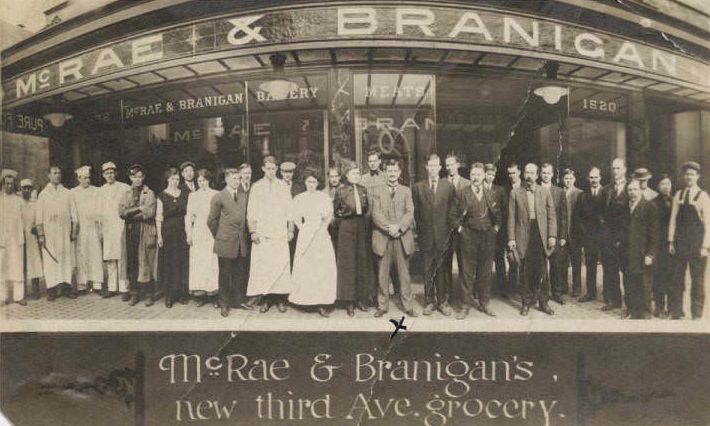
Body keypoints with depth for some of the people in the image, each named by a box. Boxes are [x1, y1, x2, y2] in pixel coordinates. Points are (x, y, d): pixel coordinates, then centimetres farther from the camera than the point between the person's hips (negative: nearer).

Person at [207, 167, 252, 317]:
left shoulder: (244, 194, 8)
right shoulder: (218, 197, -5)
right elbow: (211, 221, 1)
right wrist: (219, 236, 6)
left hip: (242, 242, 4)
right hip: (226, 242, -4)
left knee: (240, 274, 12)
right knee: (225, 275, 7)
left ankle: (239, 300, 26)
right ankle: (224, 304, 18)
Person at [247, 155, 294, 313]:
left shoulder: (283, 186, 10)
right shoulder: (256, 187, 8)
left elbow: (290, 210, 9)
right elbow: (251, 211, 5)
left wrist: (290, 230, 2)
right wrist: (253, 231, -3)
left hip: (280, 233, 0)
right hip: (262, 234, 0)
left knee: (281, 265, -3)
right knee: (262, 266, -3)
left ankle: (281, 299, 4)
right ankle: (265, 299, 4)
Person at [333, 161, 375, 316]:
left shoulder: (363, 189, 9)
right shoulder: (341, 190, -2)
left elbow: (367, 209, 15)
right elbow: (335, 211, 2)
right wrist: (345, 212, -8)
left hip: (362, 227, 4)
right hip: (347, 228, -4)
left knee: (363, 261, 7)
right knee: (348, 264, -1)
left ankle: (361, 298, 18)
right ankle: (349, 301, 7)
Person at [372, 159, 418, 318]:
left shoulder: (406, 191, 11)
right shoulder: (377, 191, 8)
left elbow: (410, 213, 0)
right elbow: (376, 214, -2)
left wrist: (398, 227, -16)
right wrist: (389, 228, -15)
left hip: (402, 237, 0)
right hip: (383, 238, 0)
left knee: (404, 274, 5)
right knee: (383, 274, 5)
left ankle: (408, 306, 14)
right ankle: (382, 306, 15)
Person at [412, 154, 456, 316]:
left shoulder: (448, 186, 5)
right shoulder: (418, 187, 6)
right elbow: (416, 212, 7)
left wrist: (451, 229, 1)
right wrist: (419, 231, 4)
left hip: (443, 235, 0)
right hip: (426, 236, 0)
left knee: (443, 271, 5)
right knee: (427, 272, 6)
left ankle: (443, 302, 16)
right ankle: (429, 302, 17)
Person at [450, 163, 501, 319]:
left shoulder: (490, 195, 9)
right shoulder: (462, 193, -1)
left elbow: (498, 216, 18)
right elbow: (452, 215, 2)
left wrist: (495, 228, 8)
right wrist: (460, 228, -4)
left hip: (488, 237, 3)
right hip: (469, 236, -3)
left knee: (485, 272, 9)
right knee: (468, 272, -1)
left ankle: (484, 303, 20)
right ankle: (465, 305, 7)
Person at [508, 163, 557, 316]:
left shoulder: (545, 192, 7)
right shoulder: (515, 193, 5)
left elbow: (551, 215, 5)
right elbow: (511, 217, 2)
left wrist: (552, 236, -3)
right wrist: (511, 238, -3)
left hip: (541, 235, 1)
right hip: (524, 236, 0)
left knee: (542, 271, 3)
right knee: (526, 272, 5)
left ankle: (543, 302, 16)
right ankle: (526, 302, 16)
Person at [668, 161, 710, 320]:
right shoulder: (678, 195, 8)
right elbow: (673, 219, 5)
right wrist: (671, 241, -1)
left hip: (697, 243, -3)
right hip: (680, 242, 3)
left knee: (697, 279, 4)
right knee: (677, 278, 6)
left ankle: (697, 314, 15)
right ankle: (676, 311, 16)